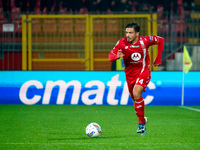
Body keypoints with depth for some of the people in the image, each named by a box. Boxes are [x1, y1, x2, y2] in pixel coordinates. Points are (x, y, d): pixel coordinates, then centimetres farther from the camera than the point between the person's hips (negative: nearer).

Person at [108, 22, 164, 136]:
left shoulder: (144, 41, -15)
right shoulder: (122, 43, -11)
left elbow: (160, 40, 2)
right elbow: (110, 56, -12)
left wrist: (158, 59, 4)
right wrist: (117, 56, -36)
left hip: (143, 72, -4)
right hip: (130, 74, 4)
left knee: (136, 93, -26)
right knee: (135, 99, 12)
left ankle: (141, 123, -17)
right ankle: (143, 120, 38)